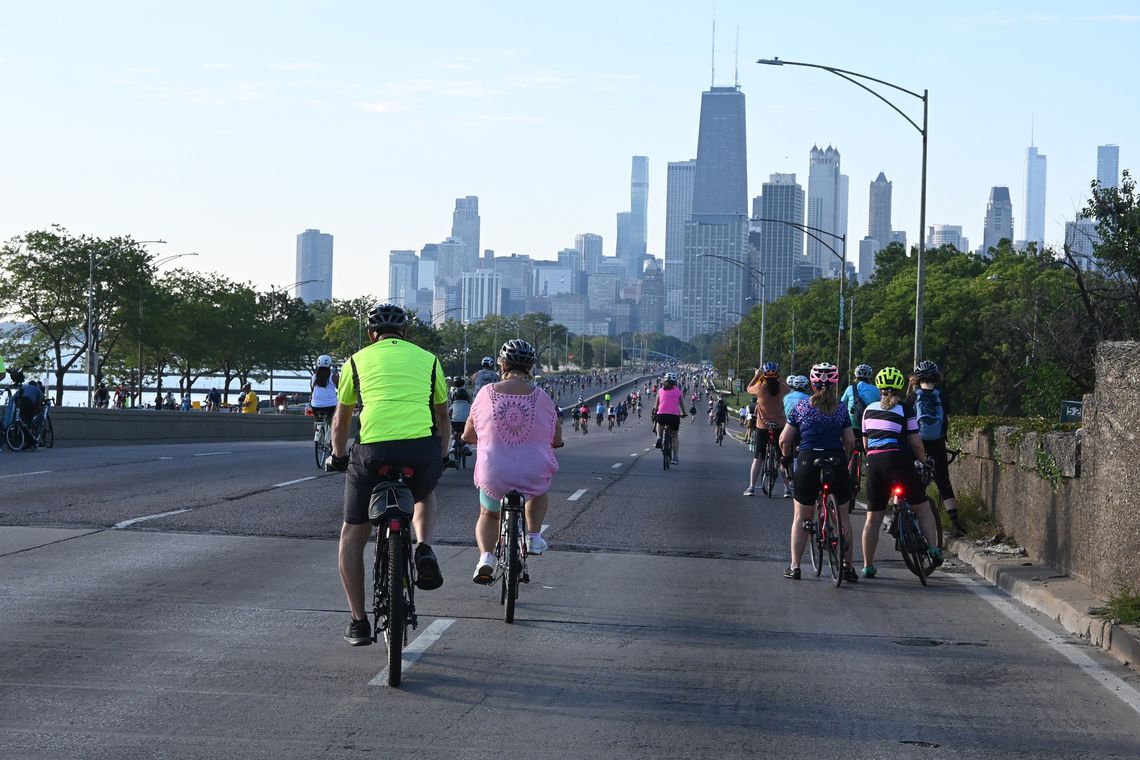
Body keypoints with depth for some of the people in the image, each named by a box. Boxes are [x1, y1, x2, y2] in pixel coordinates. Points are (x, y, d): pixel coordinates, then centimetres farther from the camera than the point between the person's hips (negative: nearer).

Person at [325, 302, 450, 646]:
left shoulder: (358, 360, 19)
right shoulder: (427, 359, 21)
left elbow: (341, 419, 30)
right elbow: (443, 416, 31)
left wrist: (338, 456, 47)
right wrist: (440, 458, 47)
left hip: (373, 450, -1)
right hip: (424, 449, 1)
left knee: (353, 535, 17)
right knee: (424, 493, 37)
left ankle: (359, 622, 15)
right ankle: (425, 549, 9)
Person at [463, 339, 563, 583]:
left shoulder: (487, 394, -4)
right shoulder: (541, 397, -4)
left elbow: (467, 435, 8)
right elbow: (557, 440, 8)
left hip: (493, 478, 0)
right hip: (535, 476, 0)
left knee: (488, 515, 29)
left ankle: (485, 557, 6)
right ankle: (534, 537, 27)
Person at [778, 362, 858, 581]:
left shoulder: (801, 407, 1)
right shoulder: (841, 409, 4)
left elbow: (784, 440, 1)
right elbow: (850, 442, 3)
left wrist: (786, 457, 20)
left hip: (808, 461, -1)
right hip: (836, 462, 1)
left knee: (802, 517, 11)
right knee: (843, 515, 13)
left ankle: (795, 567, 9)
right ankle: (848, 566, 14)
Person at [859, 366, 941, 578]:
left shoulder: (869, 409, 15)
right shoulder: (905, 409, 3)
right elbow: (915, 441, 0)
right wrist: (923, 460, 15)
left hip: (874, 462, 4)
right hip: (898, 460, -4)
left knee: (873, 518, 9)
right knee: (922, 507, 9)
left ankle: (868, 566, 10)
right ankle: (933, 549, -3)